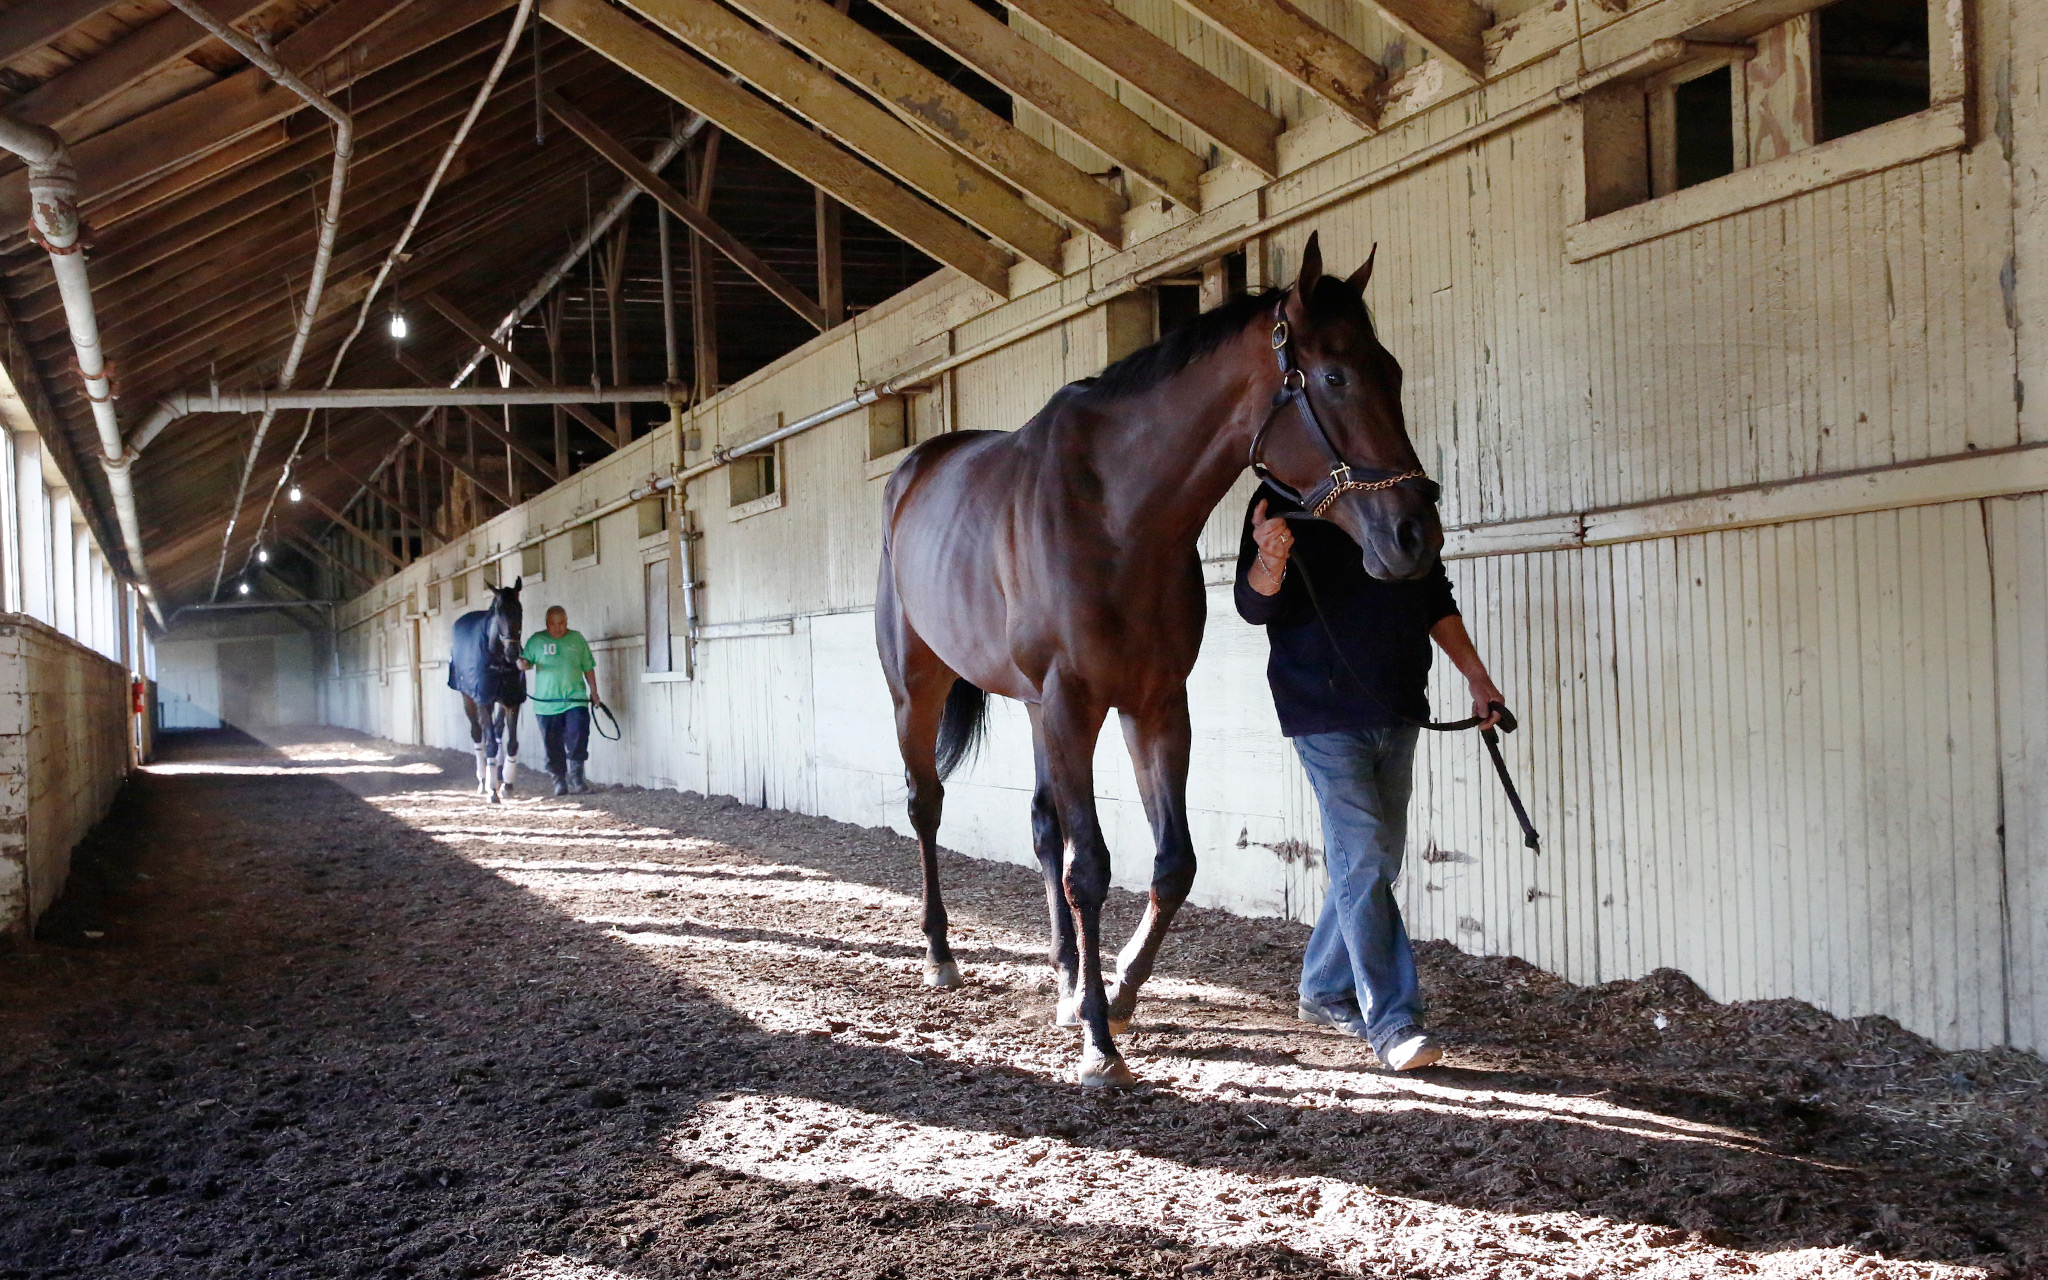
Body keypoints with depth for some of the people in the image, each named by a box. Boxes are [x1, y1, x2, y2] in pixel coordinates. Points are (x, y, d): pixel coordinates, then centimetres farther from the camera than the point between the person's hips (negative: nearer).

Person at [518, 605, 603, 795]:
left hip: (575, 700, 0)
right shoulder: (536, 640, 5)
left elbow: (588, 669, 13)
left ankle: (576, 779, -5)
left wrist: (594, 693, 12)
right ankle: (559, 781, 14)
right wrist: (522, 665, -17)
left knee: (578, 737, -13)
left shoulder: (577, 638, 8)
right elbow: (527, 663, 6)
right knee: (553, 745, 4)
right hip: (546, 703, 0)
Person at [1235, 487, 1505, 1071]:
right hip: (1325, 713, -6)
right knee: (1363, 860, -9)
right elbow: (1256, 606, -13)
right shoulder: (1284, 499, -7)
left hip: (1398, 712, 7)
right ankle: (1390, 1022, -4)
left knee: (1377, 862, 14)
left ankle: (1324, 991, 30)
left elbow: (1436, 601, 19)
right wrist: (1269, 564, -34)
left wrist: (1477, 677, 16)